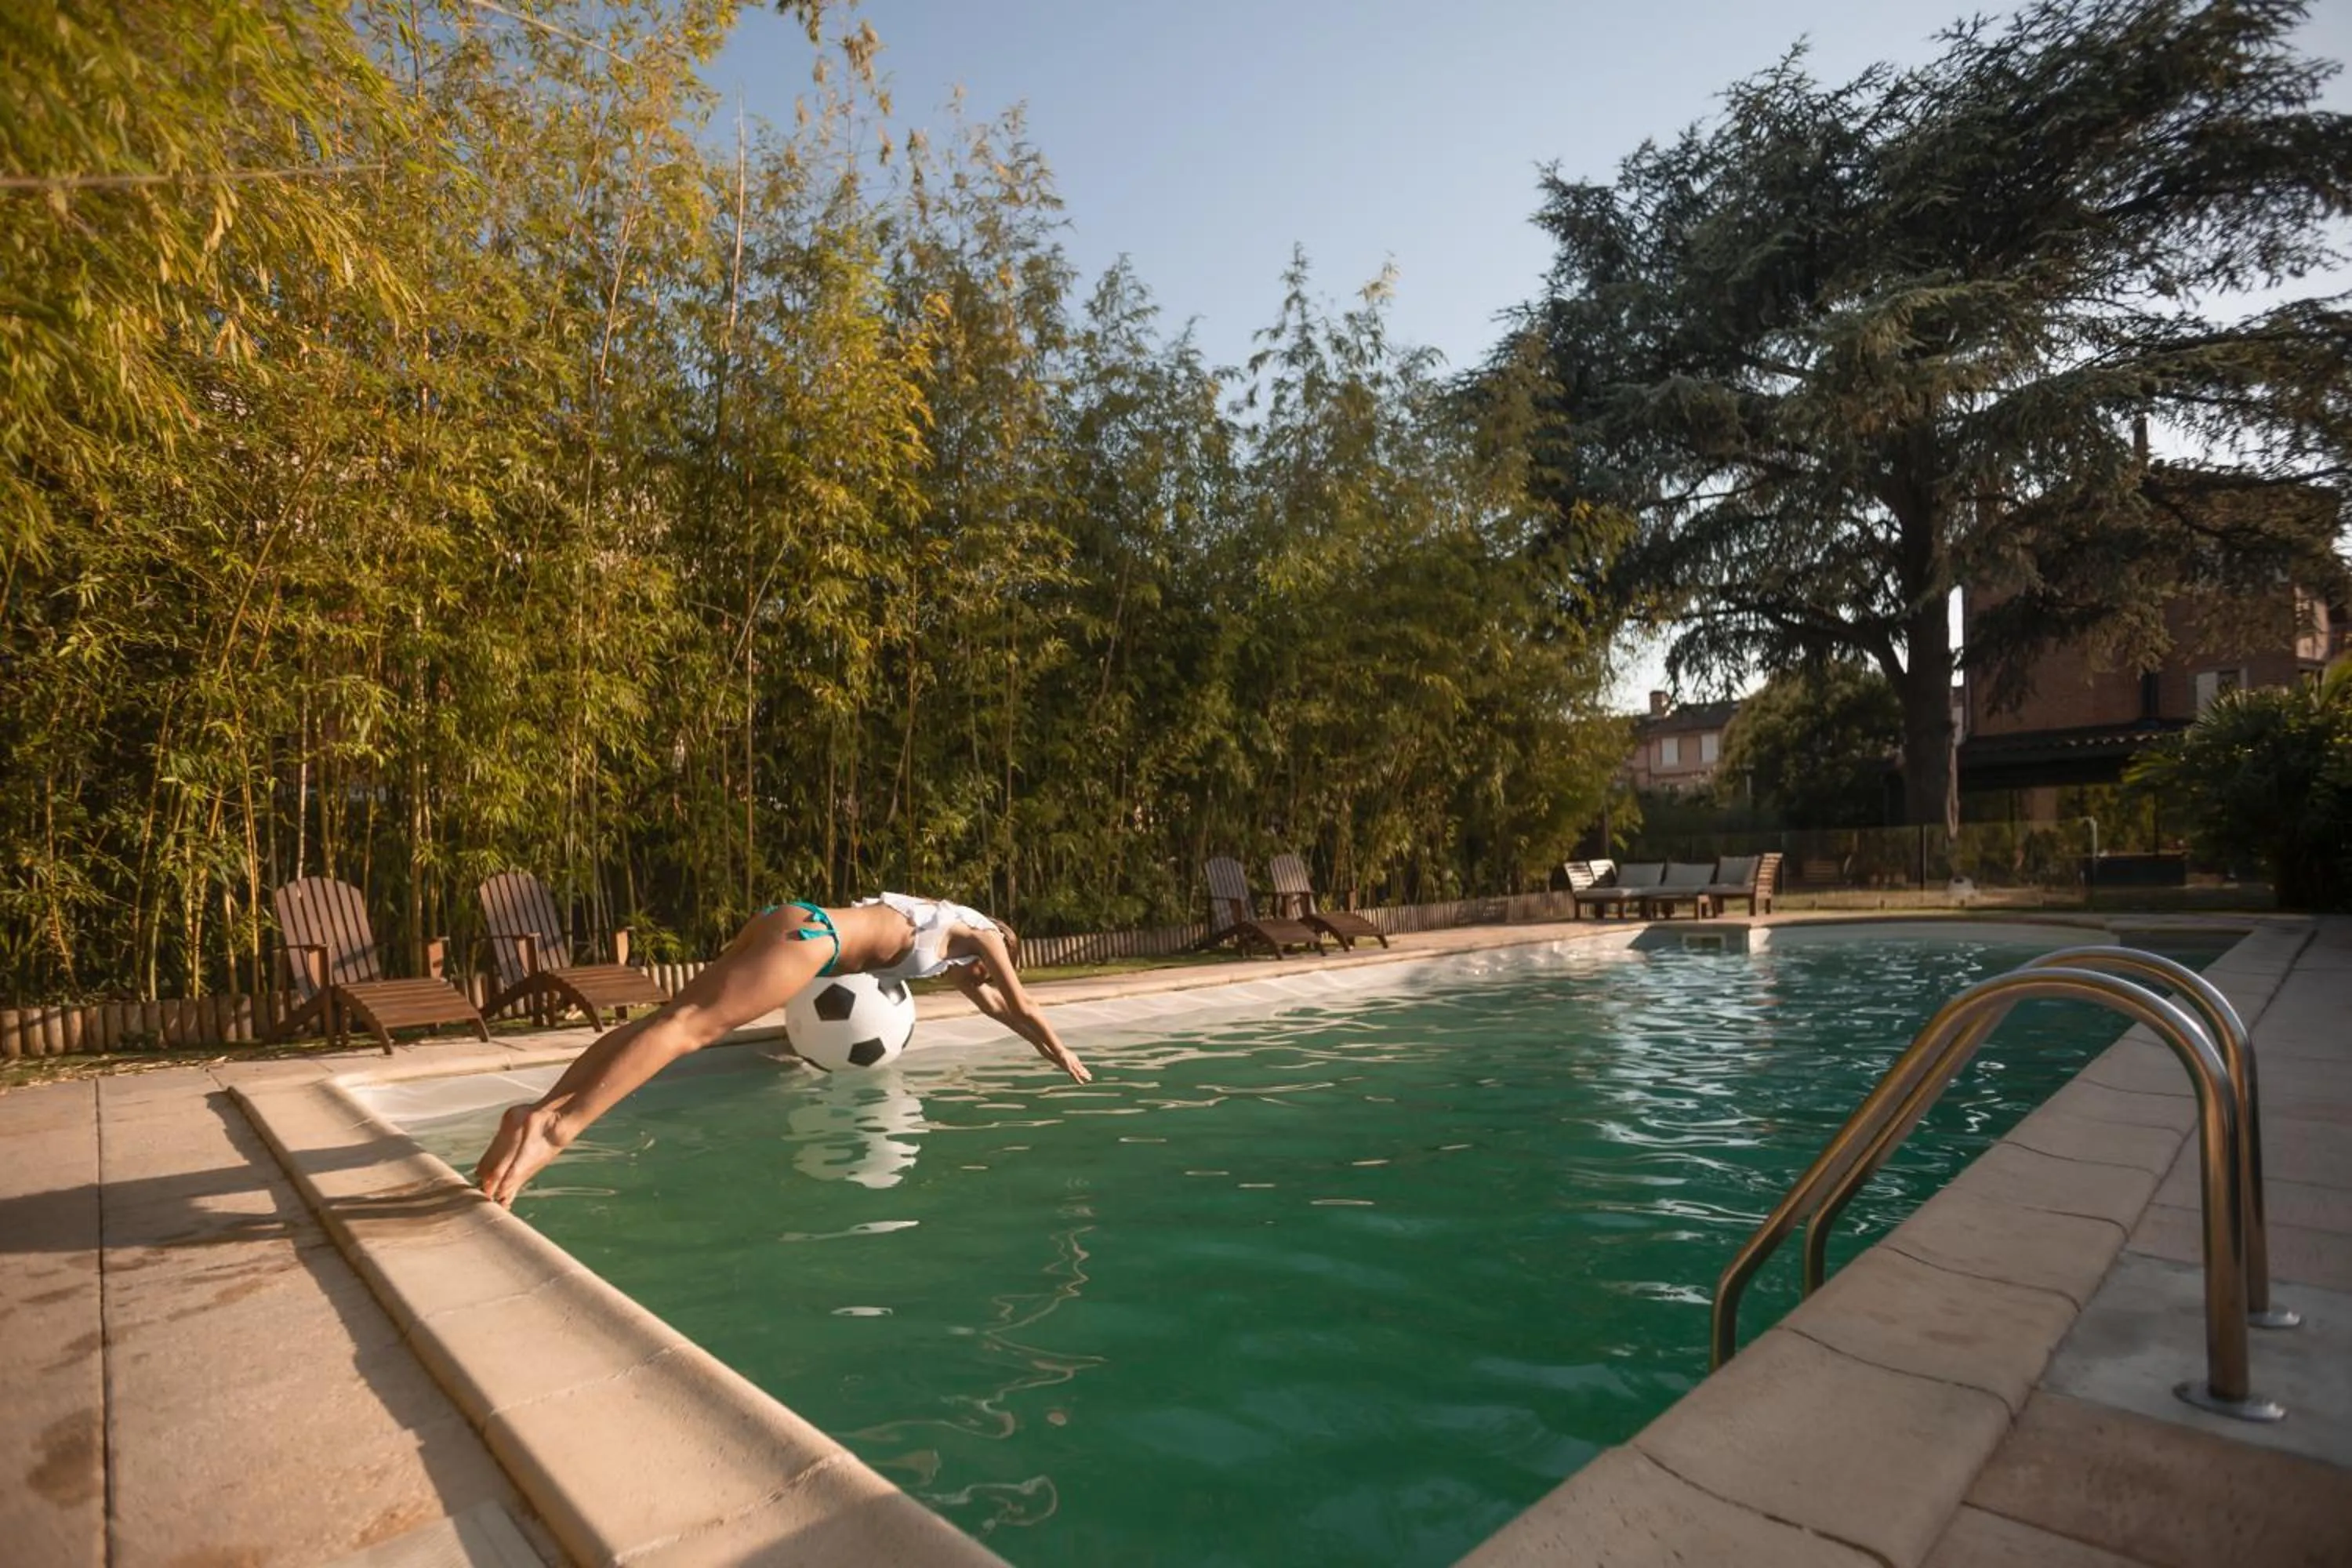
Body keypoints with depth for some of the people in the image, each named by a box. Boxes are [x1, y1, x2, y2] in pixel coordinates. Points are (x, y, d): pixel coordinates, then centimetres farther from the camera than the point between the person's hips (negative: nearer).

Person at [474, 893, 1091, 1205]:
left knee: (673, 1018, -3)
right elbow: (1023, 1007, 24)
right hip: (810, 932, -9)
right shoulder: (979, 932, 16)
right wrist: (1064, 1058, 40)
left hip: (786, 918, 9)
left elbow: (988, 1001, 51)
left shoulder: (944, 926, 37)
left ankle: (543, 1109, -14)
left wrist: (1034, 1038, 62)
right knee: (689, 1025, -24)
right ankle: (555, 1128, -37)